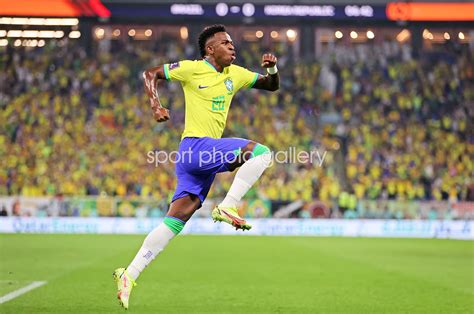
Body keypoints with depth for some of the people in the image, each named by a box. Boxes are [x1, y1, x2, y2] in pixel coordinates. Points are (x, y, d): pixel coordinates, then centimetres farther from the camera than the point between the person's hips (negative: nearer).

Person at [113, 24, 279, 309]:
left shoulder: (236, 74, 17)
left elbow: (272, 85, 25)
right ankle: (227, 207, -15)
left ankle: (130, 274, 2)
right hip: (197, 145, -7)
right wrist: (156, 106, -11)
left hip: (204, 155, 7)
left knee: (176, 220, 1)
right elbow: (151, 74, 4)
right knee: (261, 152, -17)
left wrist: (272, 68, 3)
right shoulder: (192, 69, -2)